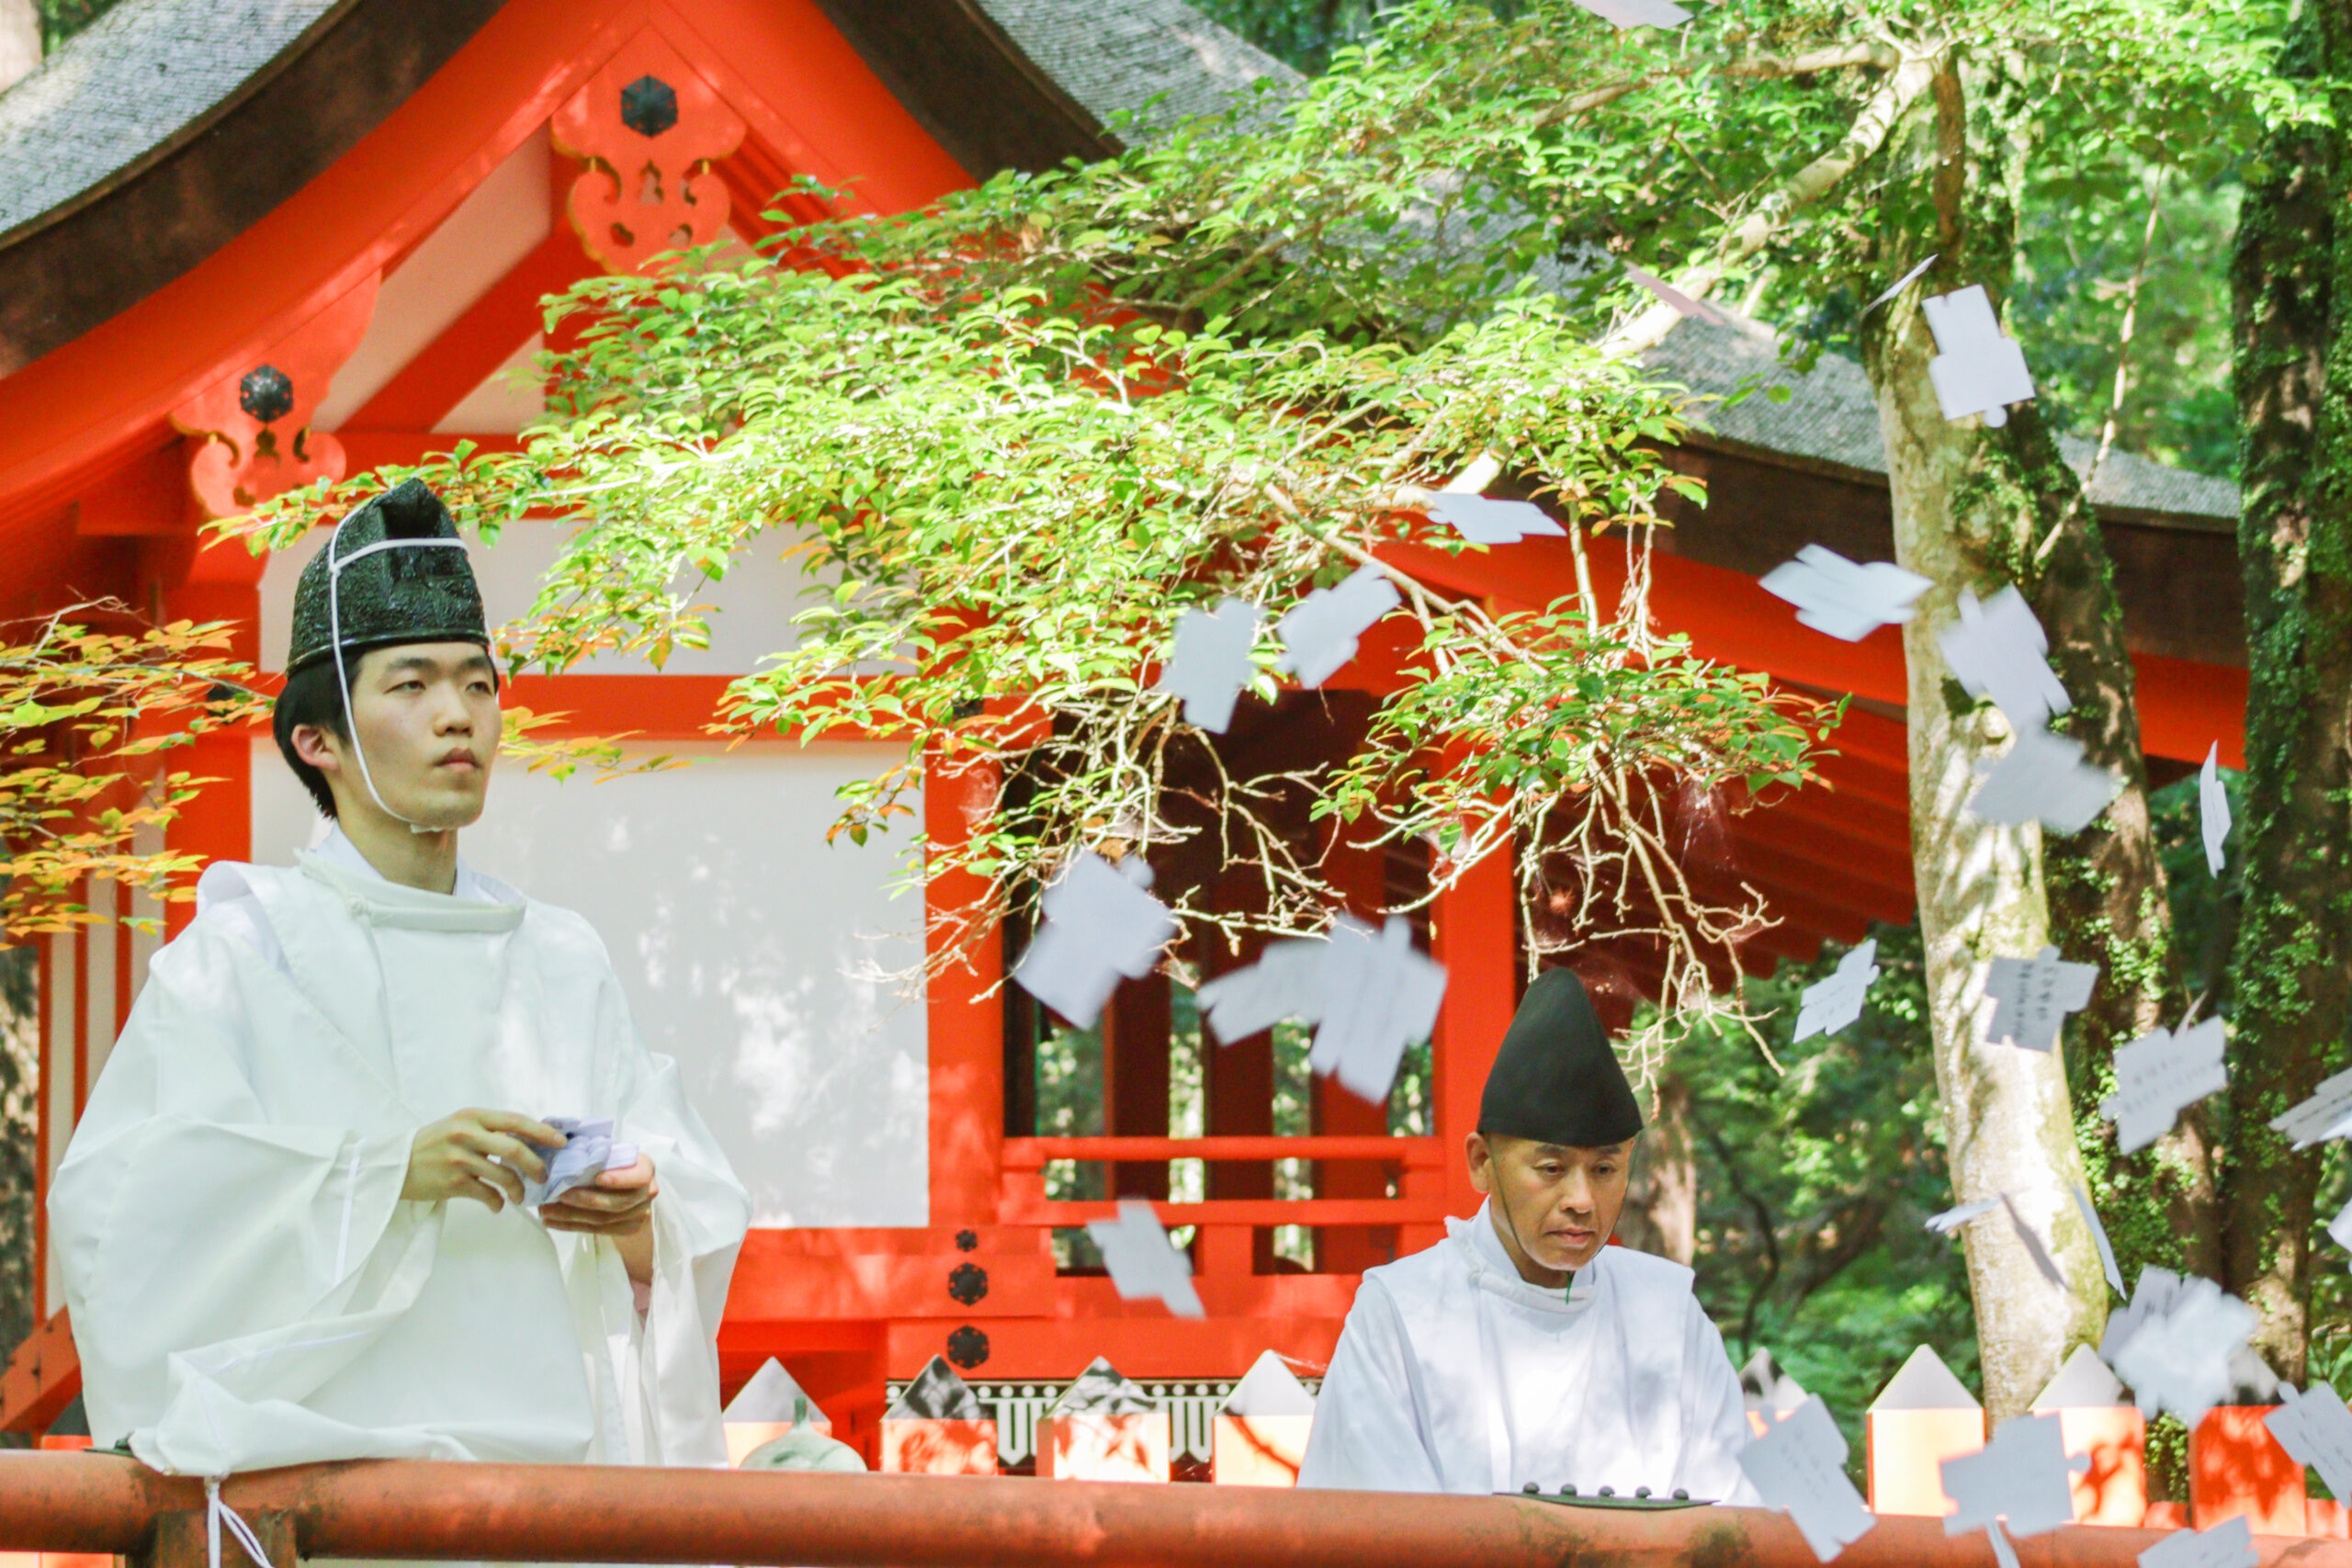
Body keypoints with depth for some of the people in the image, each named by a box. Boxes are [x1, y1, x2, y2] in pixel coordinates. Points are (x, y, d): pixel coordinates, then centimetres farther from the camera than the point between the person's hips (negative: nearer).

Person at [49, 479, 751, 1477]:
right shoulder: (240, 956, 4)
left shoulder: (561, 962, 17)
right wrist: (389, 1171, -17)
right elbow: (114, 1207, -9)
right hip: (330, 1459, -4)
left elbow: (702, 1231, 14)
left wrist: (638, 1220, -9)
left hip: (557, 1451, 4)